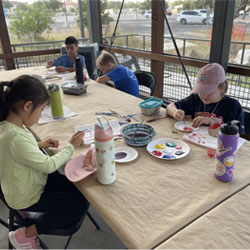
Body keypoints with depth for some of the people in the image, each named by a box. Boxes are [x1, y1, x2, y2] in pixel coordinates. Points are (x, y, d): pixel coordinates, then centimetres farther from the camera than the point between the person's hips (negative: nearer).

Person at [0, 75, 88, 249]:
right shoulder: (16, 137, -37)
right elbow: (49, 165, -27)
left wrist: (39, 145, -1)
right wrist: (72, 146, -14)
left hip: (33, 181, 8)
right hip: (26, 197, -8)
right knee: (81, 205, -3)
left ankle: (29, 209, 20)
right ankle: (25, 234, 7)